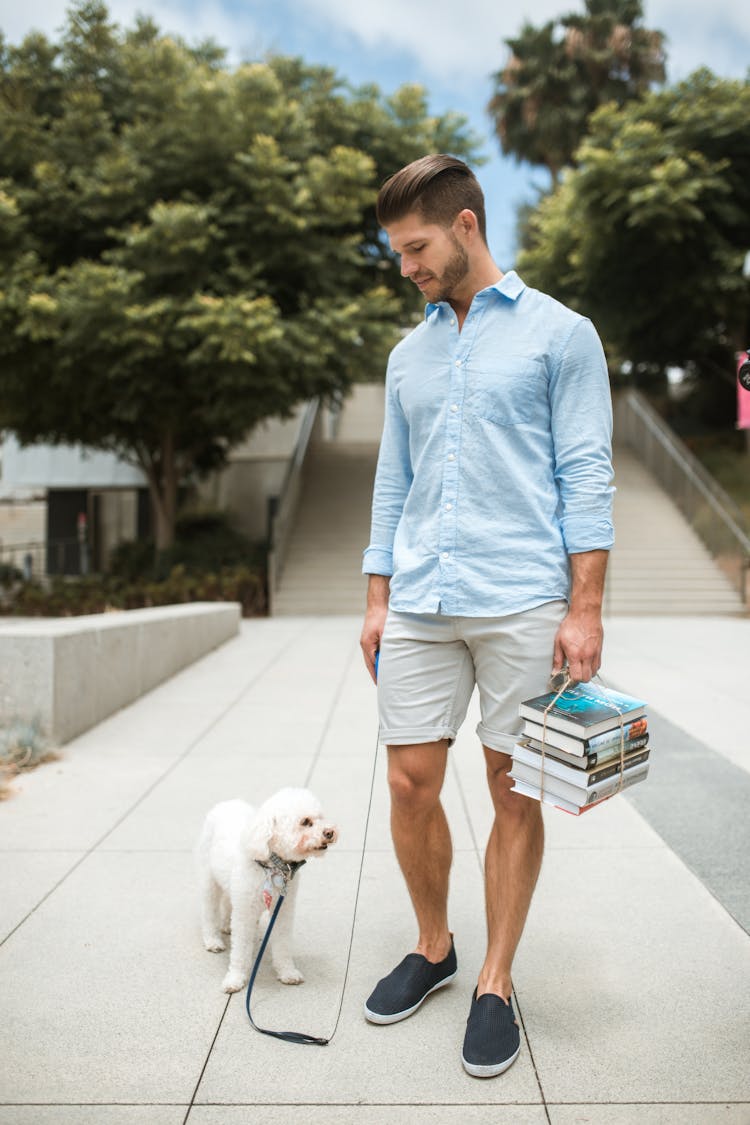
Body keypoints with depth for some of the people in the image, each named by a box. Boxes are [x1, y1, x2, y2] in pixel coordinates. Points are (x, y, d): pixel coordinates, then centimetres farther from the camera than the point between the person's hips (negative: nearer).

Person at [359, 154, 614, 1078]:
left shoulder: (559, 333, 3)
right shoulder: (408, 354, 18)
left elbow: (586, 475, -3)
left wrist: (585, 609, -10)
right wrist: (377, 601, 13)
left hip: (523, 604, -4)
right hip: (419, 605, 5)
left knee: (515, 795, 4)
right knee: (410, 786, 5)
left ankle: (496, 984, 20)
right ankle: (432, 949, 28)